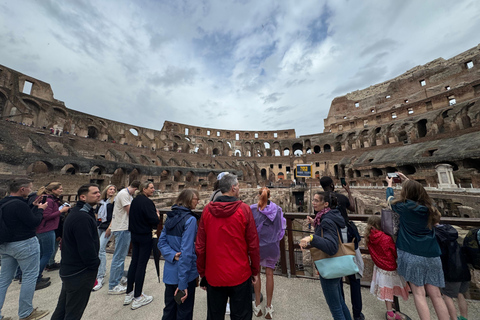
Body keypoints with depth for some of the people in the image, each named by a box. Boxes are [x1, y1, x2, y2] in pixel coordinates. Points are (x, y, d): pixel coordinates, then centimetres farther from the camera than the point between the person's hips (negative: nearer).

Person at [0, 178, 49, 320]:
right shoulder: (19, 204, -22)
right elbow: (33, 222, -17)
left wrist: (34, 207, 13)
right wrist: (40, 209, -4)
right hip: (24, 244, -9)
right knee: (30, 277, 5)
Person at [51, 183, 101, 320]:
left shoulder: (76, 213, 6)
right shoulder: (82, 218, -29)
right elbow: (87, 249, -29)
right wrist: (95, 264, -11)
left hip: (69, 271, 10)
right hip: (80, 274, -10)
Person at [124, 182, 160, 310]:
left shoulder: (134, 200, 5)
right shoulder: (147, 202, -22)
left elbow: (131, 216, 14)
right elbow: (154, 221, -25)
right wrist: (158, 216, -5)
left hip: (134, 235, 8)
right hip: (145, 237, -8)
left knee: (134, 262, 19)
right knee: (141, 265, 4)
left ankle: (128, 294, 33)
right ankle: (138, 298, 18)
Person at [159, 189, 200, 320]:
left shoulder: (170, 216, 1)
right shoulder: (190, 219, -22)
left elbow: (161, 242, 2)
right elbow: (187, 252, -24)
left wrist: (172, 255, -11)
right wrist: (183, 284, -19)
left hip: (169, 272, 7)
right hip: (185, 274, -7)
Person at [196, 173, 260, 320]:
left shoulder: (207, 210, -8)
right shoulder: (244, 209, -15)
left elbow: (200, 246, -3)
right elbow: (253, 244, -10)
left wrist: (202, 273, 9)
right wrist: (255, 271, 4)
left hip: (213, 276, 3)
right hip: (239, 275, -2)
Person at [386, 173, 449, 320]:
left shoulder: (404, 206, -9)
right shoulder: (429, 207, 3)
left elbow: (390, 199, 12)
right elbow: (417, 192, 24)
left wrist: (389, 184, 27)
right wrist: (407, 180, 34)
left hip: (412, 255, -5)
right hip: (432, 255, 5)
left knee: (419, 293, 3)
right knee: (436, 294, 11)